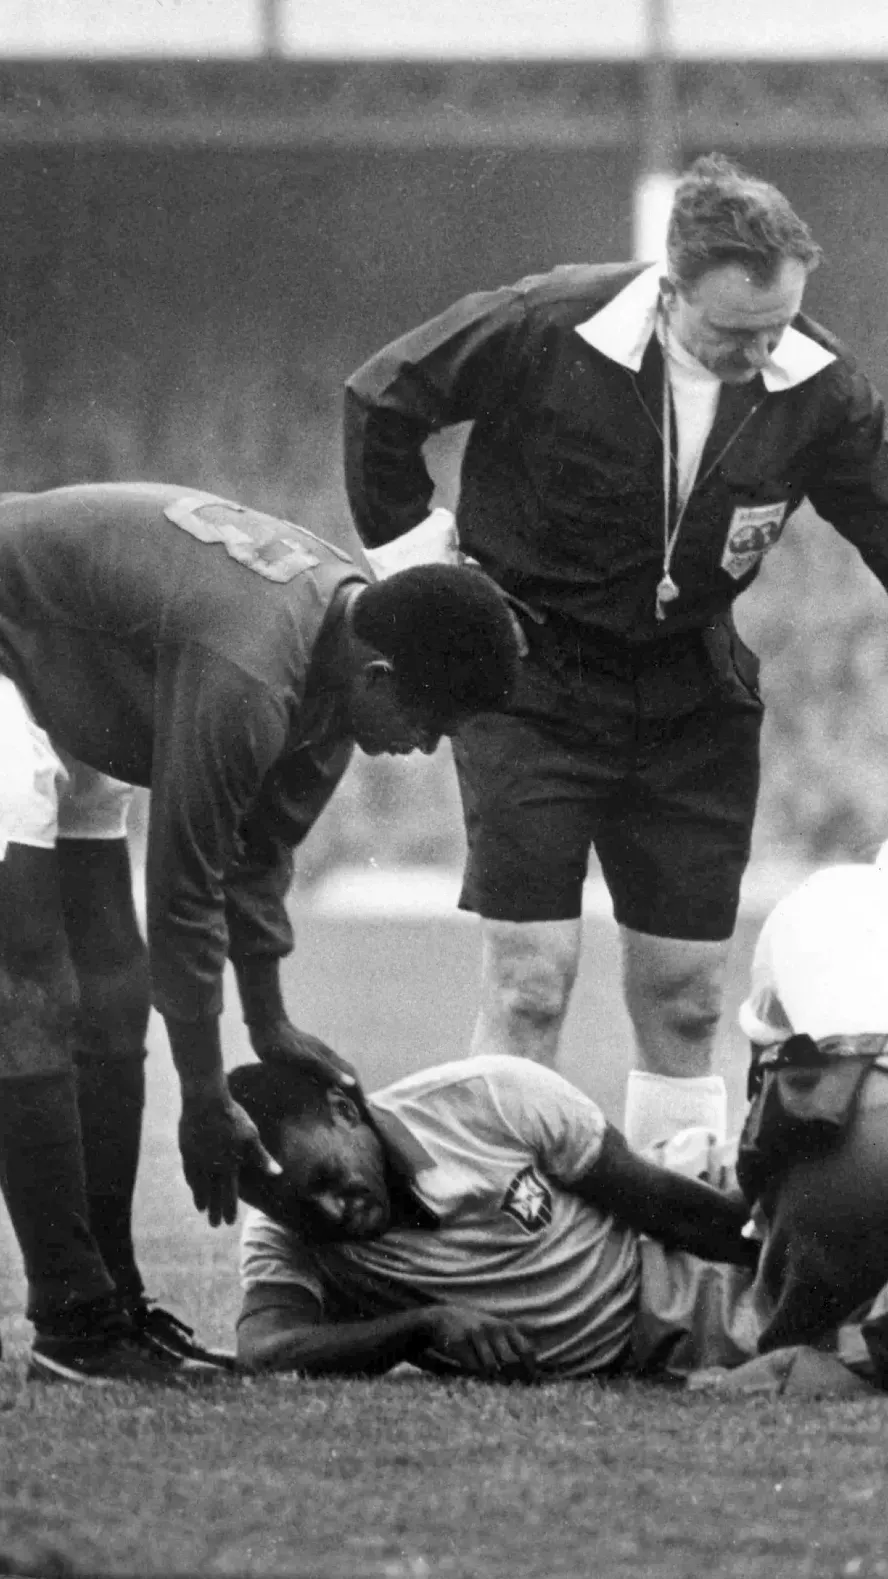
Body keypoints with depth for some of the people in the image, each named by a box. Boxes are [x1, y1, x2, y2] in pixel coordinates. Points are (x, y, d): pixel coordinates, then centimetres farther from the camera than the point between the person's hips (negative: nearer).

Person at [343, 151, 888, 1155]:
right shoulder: (546, 331, -22)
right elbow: (380, 400, -7)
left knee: (683, 1001, 6)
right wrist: (409, 551, -4)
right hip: (531, 684, -3)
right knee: (529, 987, -9)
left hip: (693, 696, 3)